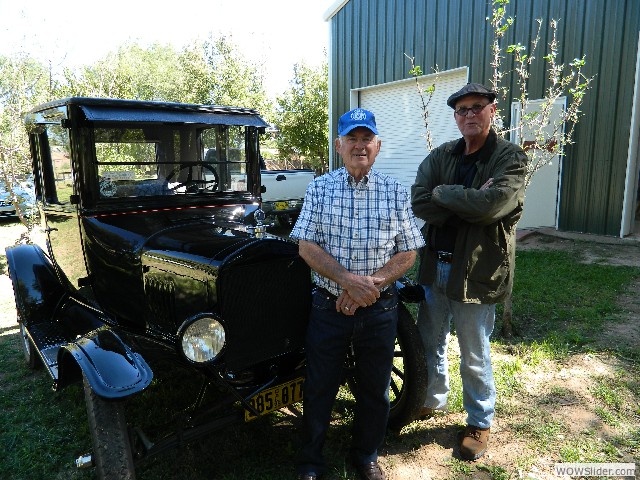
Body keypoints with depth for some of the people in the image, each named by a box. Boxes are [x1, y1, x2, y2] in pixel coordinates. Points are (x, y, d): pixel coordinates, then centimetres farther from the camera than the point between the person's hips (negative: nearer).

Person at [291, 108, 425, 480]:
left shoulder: (396, 193, 0)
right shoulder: (320, 188, -1)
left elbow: (407, 254, -1)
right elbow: (307, 246, -7)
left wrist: (370, 284, -16)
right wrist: (349, 280, -21)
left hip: (380, 309, 1)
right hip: (329, 306, 0)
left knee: (375, 389, 16)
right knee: (319, 389, 12)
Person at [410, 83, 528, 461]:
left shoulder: (511, 158, -8)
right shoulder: (440, 156, 5)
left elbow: (492, 204, -27)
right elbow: (418, 204, -11)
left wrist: (442, 193, -14)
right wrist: (470, 202, -19)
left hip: (477, 271, -5)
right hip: (435, 266, 5)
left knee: (475, 358, 11)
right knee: (430, 342, 20)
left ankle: (481, 423, 34)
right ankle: (433, 400, 45)